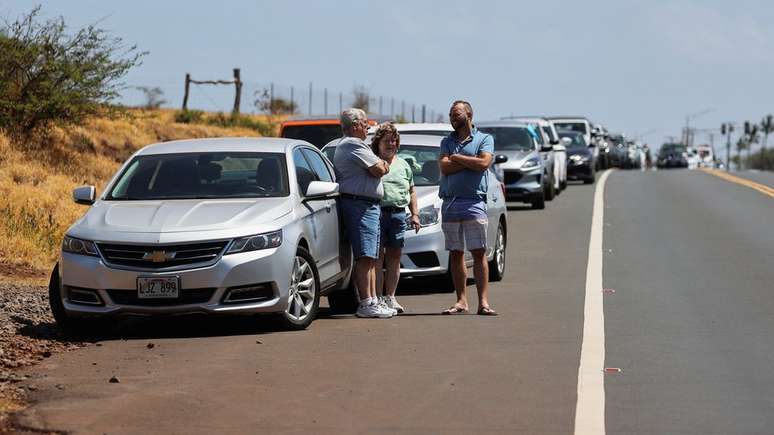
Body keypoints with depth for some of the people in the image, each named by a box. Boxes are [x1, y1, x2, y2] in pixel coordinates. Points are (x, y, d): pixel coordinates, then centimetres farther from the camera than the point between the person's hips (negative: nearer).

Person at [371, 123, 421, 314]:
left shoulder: (403, 165, 20)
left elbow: (411, 192, 22)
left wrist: (414, 214, 14)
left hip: (399, 214, 5)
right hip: (377, 212, -5)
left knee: (394, 256, 4)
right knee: (378, 256, -7)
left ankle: (390, 297, 10)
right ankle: (378, 297, -5)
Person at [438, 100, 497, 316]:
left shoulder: (484, 139, 7)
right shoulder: (447, 142, 16)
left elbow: (484, 163, -11)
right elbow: (444, 167, -1)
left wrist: (456, 158, -3)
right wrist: (470, 161, -6)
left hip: (474, 202, -4)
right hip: (450, 203, 4)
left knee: (479, 253, -8)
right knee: (456, 254, 5)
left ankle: (483, 302, -10)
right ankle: (461, 301, 9)